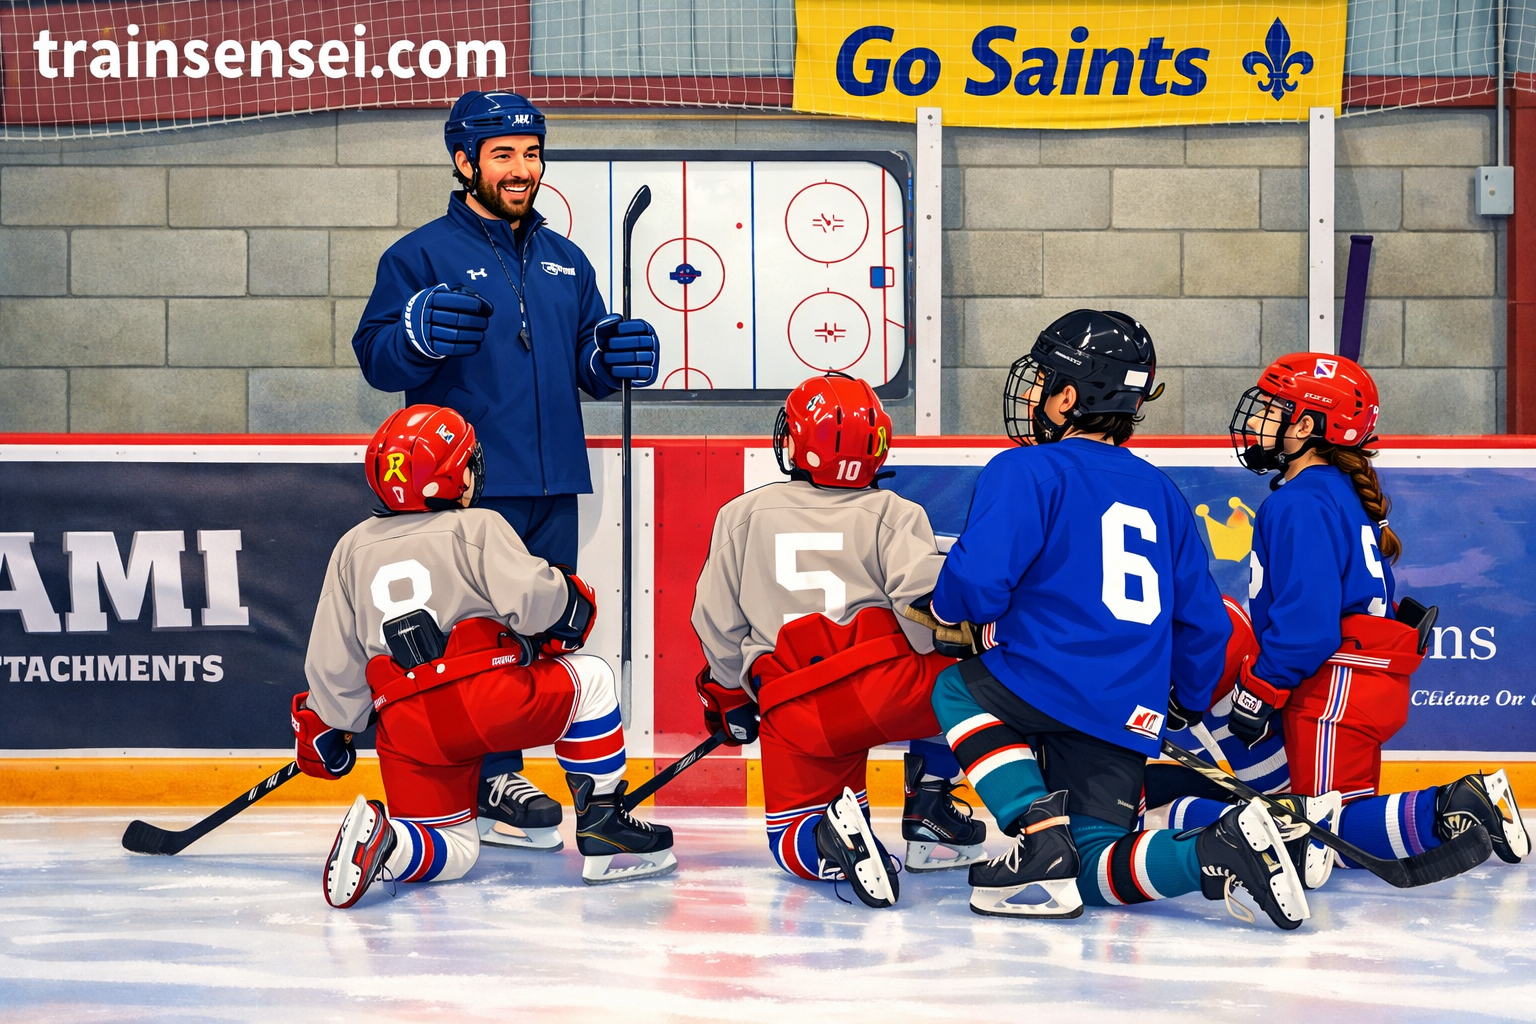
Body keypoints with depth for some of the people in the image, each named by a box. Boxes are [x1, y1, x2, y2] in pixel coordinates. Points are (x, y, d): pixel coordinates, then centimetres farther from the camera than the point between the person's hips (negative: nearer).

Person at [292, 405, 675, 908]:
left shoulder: (353, 548, 20)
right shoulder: (476, 527, 4)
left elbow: (332, 660, 18)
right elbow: (529, 596, -13)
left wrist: (329, 732, 29)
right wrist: (572, 599, 9)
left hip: (406, 729, 5)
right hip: (490, 700, -5)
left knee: (451, 852, 18)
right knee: (590, 678, 19)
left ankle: (379, 838, -15)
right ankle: (603, 828, 12)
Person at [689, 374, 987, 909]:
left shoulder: (742, 514, 13)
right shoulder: (891, 513, 6)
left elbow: (717, 623, 13)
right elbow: (923, 593, -10)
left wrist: (729, 698, 28)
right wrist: (952, 650, 8)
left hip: (792, 713, 2)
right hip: (885, 685, -2)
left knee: (790, 842, 17)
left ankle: (826, 833, -18)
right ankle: (929, 805, 18)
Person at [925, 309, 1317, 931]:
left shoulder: (1026, 472, -2)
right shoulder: (1159, 491, 21)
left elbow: (978, 582, -13)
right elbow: (1201, 617, 23)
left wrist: (946, 606, 11)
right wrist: (1187, 705, 38)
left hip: (1054, 685, -7)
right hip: (1133, 719, 7)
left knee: (957, 689, 23)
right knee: (1094, 871, 11)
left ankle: (1040, 840, 1)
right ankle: (1218, 850, -17)